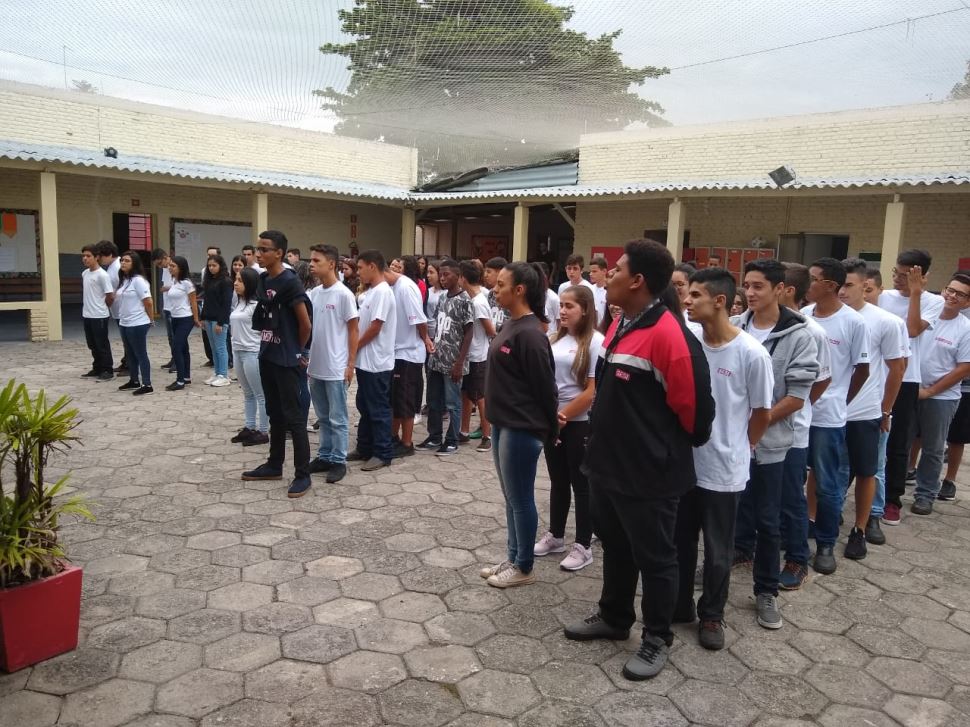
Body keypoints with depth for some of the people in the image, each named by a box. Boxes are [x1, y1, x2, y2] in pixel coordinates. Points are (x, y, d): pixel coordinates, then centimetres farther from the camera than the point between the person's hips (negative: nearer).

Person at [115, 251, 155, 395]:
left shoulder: (138, 280, -15)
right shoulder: (123, 280, 11)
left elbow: (148, 302, -15)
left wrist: (150, 320, -5)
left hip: (137, 324, -9)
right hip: (124, 323, 9)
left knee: (141, 354, -4)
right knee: (130, 354, 17)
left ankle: (147, 385, 0)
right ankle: (134, 381, 28)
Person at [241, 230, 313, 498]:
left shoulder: (289, 282, -16)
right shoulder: (262, 280, 8)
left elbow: (305, 323, -13)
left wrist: (297, 351, -1)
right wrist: (266, 345, 13)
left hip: (286, 360, -8)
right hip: (266, 356, 8)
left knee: (293, 416, -3)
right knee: (274, 414, 17)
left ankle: (302, 474, 4)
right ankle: (274, 465, 29)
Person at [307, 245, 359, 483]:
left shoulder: (344, 294, -11)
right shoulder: (313, 293, 8)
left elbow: (354, 331, -9)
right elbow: (306, 326, 15)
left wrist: (350, 364, -11)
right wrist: (306, 359, 13)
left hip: (336, 369, -6)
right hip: (315, 367, 7)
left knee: (338, 418, 3)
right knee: (323, 417, 15)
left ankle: (339, 461, 12)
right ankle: (324, 456, 26)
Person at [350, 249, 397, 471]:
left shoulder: (382, 292, -16)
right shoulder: (369, 292, 13)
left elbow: (375, 328, -19)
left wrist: (354, 346, -8)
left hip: (377, 362, -10)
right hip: (365, 360, 10)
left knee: (378, 409, -2)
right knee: (364, 407, 16)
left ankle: (383, 454, 7)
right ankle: (364, 448, 26)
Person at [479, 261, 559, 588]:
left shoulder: (529, 333, -20)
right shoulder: (510, 325, 9)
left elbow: (545, 386, -16)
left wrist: (549, 430, -7)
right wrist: (498, 420, 14)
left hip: (522, 428, -9)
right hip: (503, 423, 10)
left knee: (520, 499, 4)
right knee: (511, 497, 18)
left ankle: (524, 567, 19)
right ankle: (512, 558, 31)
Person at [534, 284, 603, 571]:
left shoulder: (595, 341, -11)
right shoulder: (554, 339, 5)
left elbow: (593, 391, -14)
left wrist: (562, 416, -11)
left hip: (579, 423, -5)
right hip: (551, 421, 5)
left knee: (581, 484, 5)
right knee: (558, 481, 16)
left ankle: (583, 546, 16)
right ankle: (555, 536, 30)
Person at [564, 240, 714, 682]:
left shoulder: (668, 335, -23)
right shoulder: (619, 326, 6)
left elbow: (691, 408, -18)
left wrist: (663, 448, -2)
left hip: (648, 474, -9)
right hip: (608, 465, 9)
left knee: (654, 558, 10)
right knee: (615, 548, 23)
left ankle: (657, 639, 28)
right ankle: (613, 618, 41)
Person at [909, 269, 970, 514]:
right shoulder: (928, 314, -2)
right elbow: (912, 329, -25)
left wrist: (930, 391, -10)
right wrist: (915, 292, -30)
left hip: (941, 398, -2)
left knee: (932, 449, 10)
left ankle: (925, 494, 24)